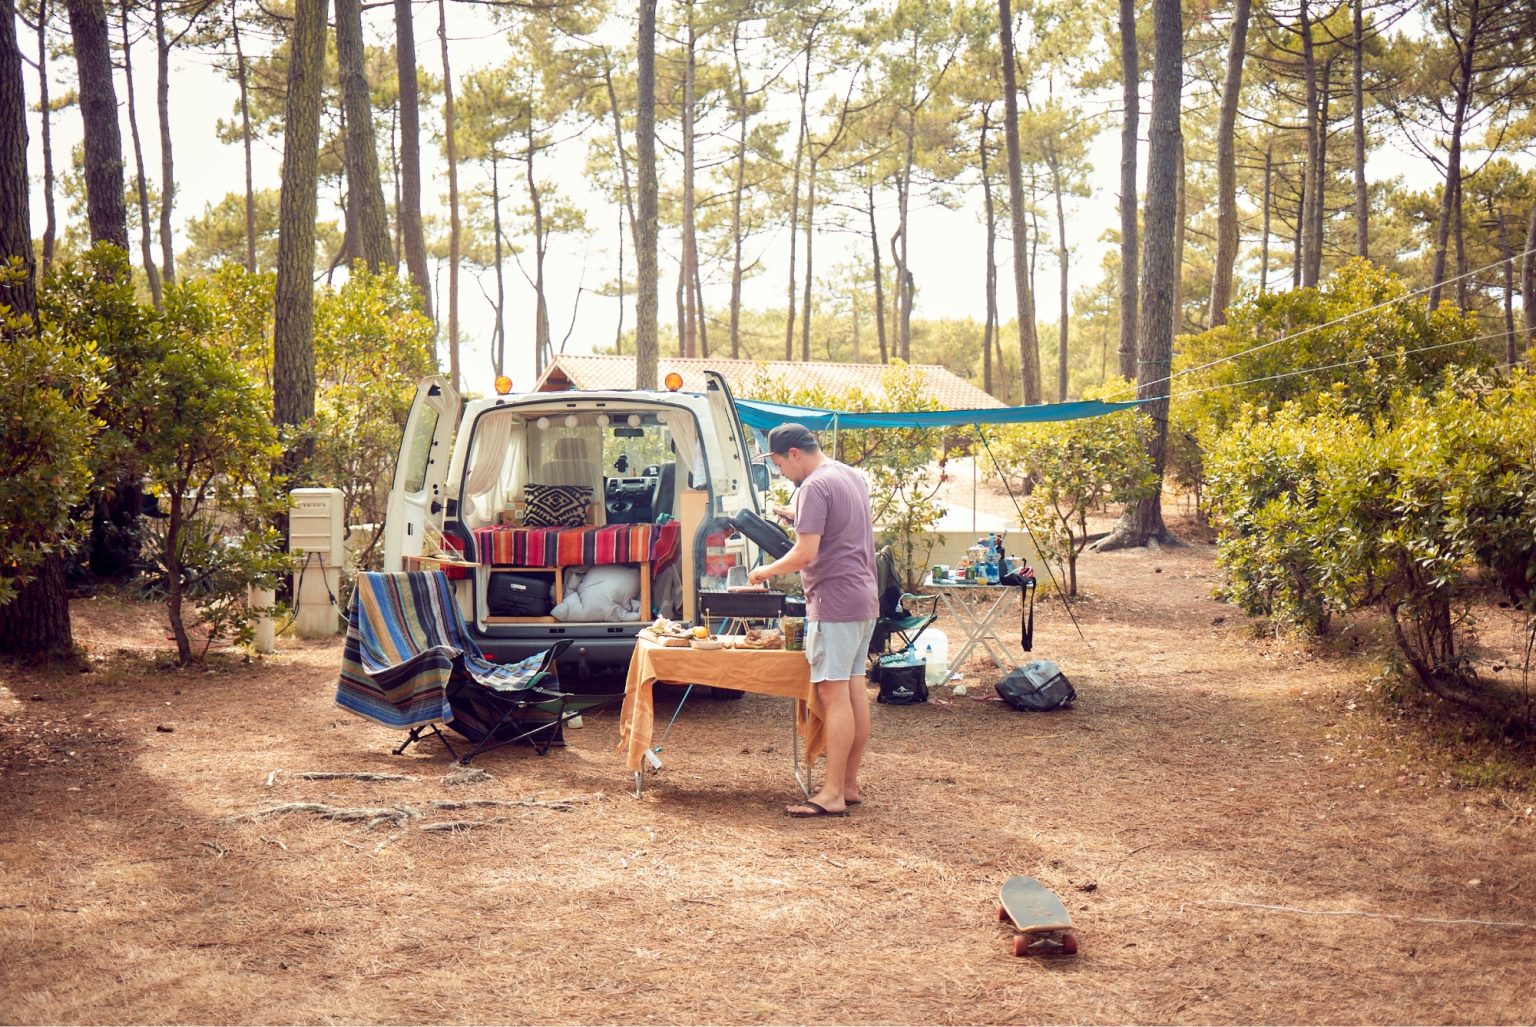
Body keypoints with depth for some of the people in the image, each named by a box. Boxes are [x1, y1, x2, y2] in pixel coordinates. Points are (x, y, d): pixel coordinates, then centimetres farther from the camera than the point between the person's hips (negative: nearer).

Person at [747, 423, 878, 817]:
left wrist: (767, 571, -5)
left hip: (834, 602, -10)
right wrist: (799, 518, 25)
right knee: (855, 690, 12)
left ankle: (832, 794, -8)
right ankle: (849, 784, 18)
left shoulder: (815, 486, -14)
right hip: (864, 599, 10)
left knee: (834, 695, -9)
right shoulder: (853, 476, 15)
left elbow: (806, 552, -20)